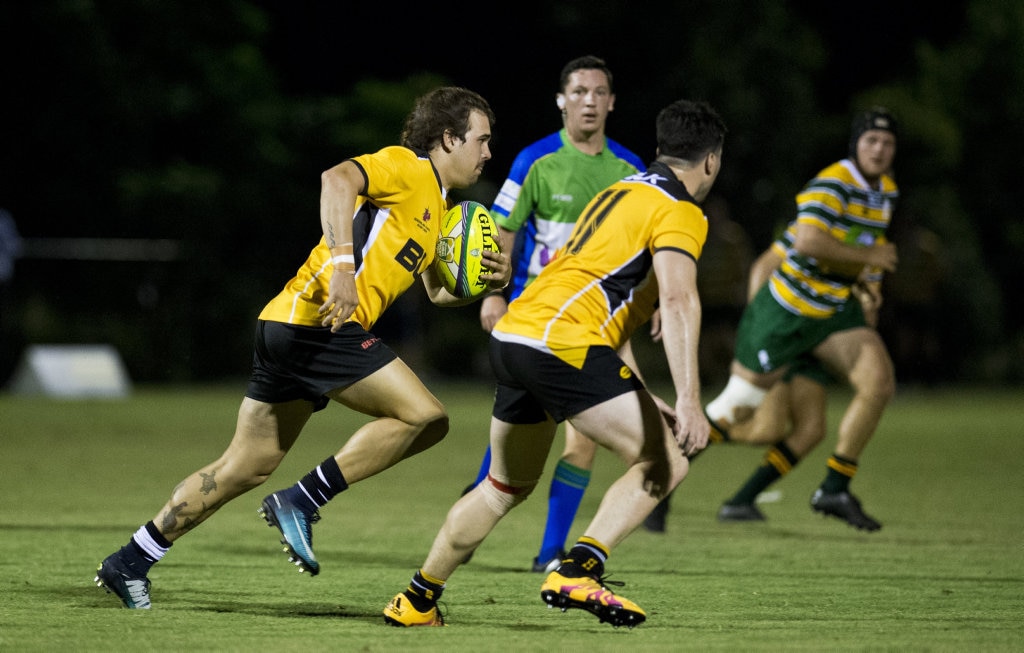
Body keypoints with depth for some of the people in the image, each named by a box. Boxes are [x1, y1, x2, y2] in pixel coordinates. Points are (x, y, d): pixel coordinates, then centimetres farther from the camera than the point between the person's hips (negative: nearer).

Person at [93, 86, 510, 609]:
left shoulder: (438, 204, 24)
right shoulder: (405, 167, -5)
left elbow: (437, 291, 30)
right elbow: (337, 180, -24)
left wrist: (487, 279, 10)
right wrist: (343, 265, -33)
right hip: (319, 322, -10)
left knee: (247, 467, 12)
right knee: (425, 417, -13)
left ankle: (129, 562, 16)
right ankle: (301, 502, -9)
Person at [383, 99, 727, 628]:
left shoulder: (621, 192, 26)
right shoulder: (680, 212, -3)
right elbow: (679, 301, -19)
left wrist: (642, 399, 30)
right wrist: (688, 401, -27)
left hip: (512, 338, 9)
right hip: (561, 343, -9)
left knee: (507, 486, 24)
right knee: (667, 461, -4)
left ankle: (416, 601, 30)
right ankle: (577, 572, -15)